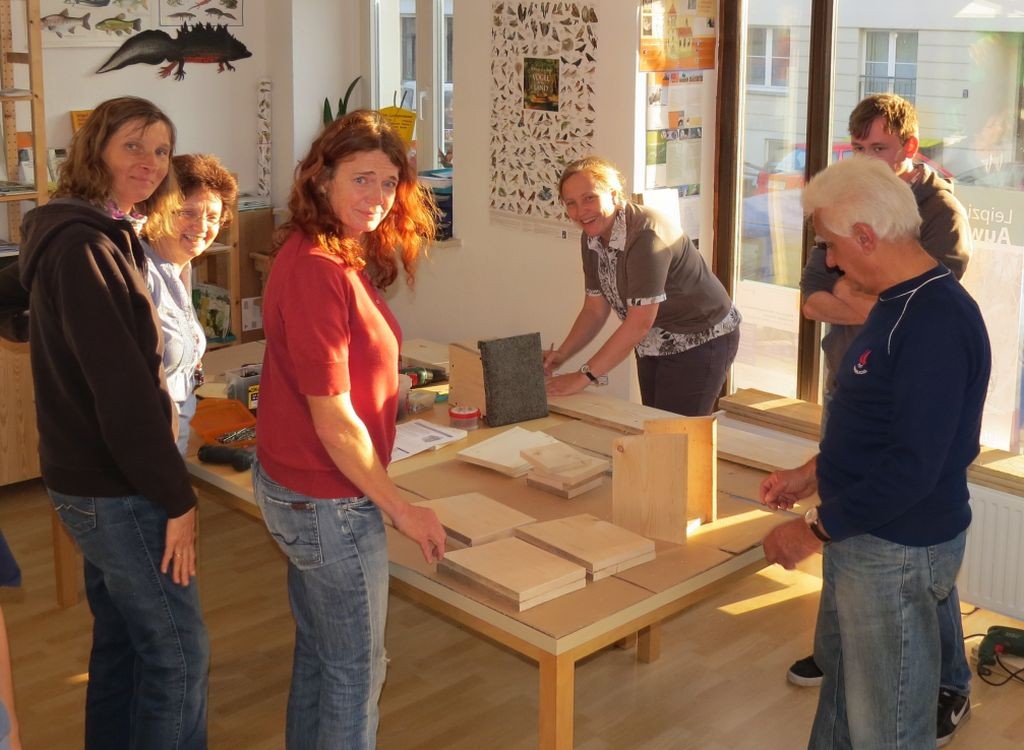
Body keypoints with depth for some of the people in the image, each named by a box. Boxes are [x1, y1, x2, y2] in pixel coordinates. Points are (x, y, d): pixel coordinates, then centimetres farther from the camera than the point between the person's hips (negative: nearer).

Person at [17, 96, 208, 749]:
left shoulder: (107, 236, 11)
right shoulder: (84, 247, -19)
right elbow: (121, 387, -23)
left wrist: (164, 483, 13)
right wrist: (176, 497, -18)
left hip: (101, 480, 10)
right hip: (114, 490, -10)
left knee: (123, 638, 19)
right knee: (180, 652, 0)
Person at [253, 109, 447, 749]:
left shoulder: (339, 255, 5)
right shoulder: (316, 269, -25)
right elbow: (333, 417, -24)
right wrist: (402, 510, -15)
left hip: (296, 486, 9)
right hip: (327, 500, -9)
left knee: (319, 651, 24)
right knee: (356, 671, 9)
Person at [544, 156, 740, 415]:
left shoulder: (645, 235, -29)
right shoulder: (591, 238, -3)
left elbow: (639, 323, -31)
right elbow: (595, 310, 3)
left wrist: (583, 377, -29)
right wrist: (560, 355, -12)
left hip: (700, 342, -8)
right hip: (655, 344, 8)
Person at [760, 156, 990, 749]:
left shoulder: (936, 321, -26)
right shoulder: (899, 304, 8)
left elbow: (913, 466, -29)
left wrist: (817, 530, -21)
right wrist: (813, 474, 14)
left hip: (898, 554, -10)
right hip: (861, 538, 10)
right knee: (840, 677, 26)